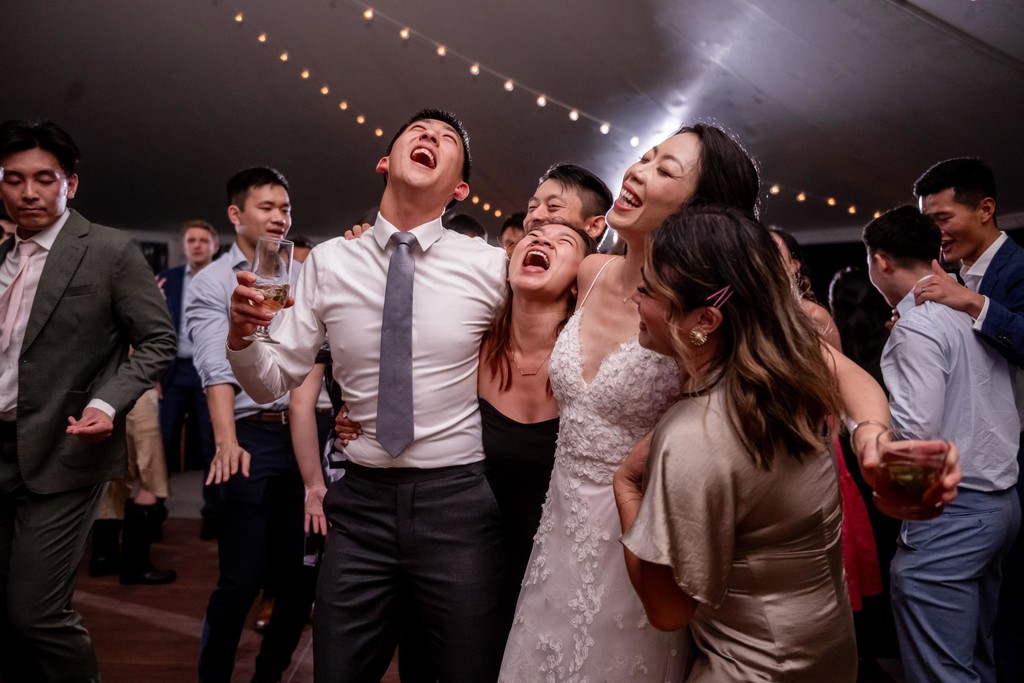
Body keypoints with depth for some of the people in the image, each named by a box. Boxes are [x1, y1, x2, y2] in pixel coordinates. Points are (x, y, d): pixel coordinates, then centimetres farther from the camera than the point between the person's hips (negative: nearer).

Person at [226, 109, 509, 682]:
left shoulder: (491, 267, -5)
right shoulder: (329, 263, 2)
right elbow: (273, 382, 2)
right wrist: (241, 336, -15)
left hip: (458, 500, -1)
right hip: (361, 501, 2)